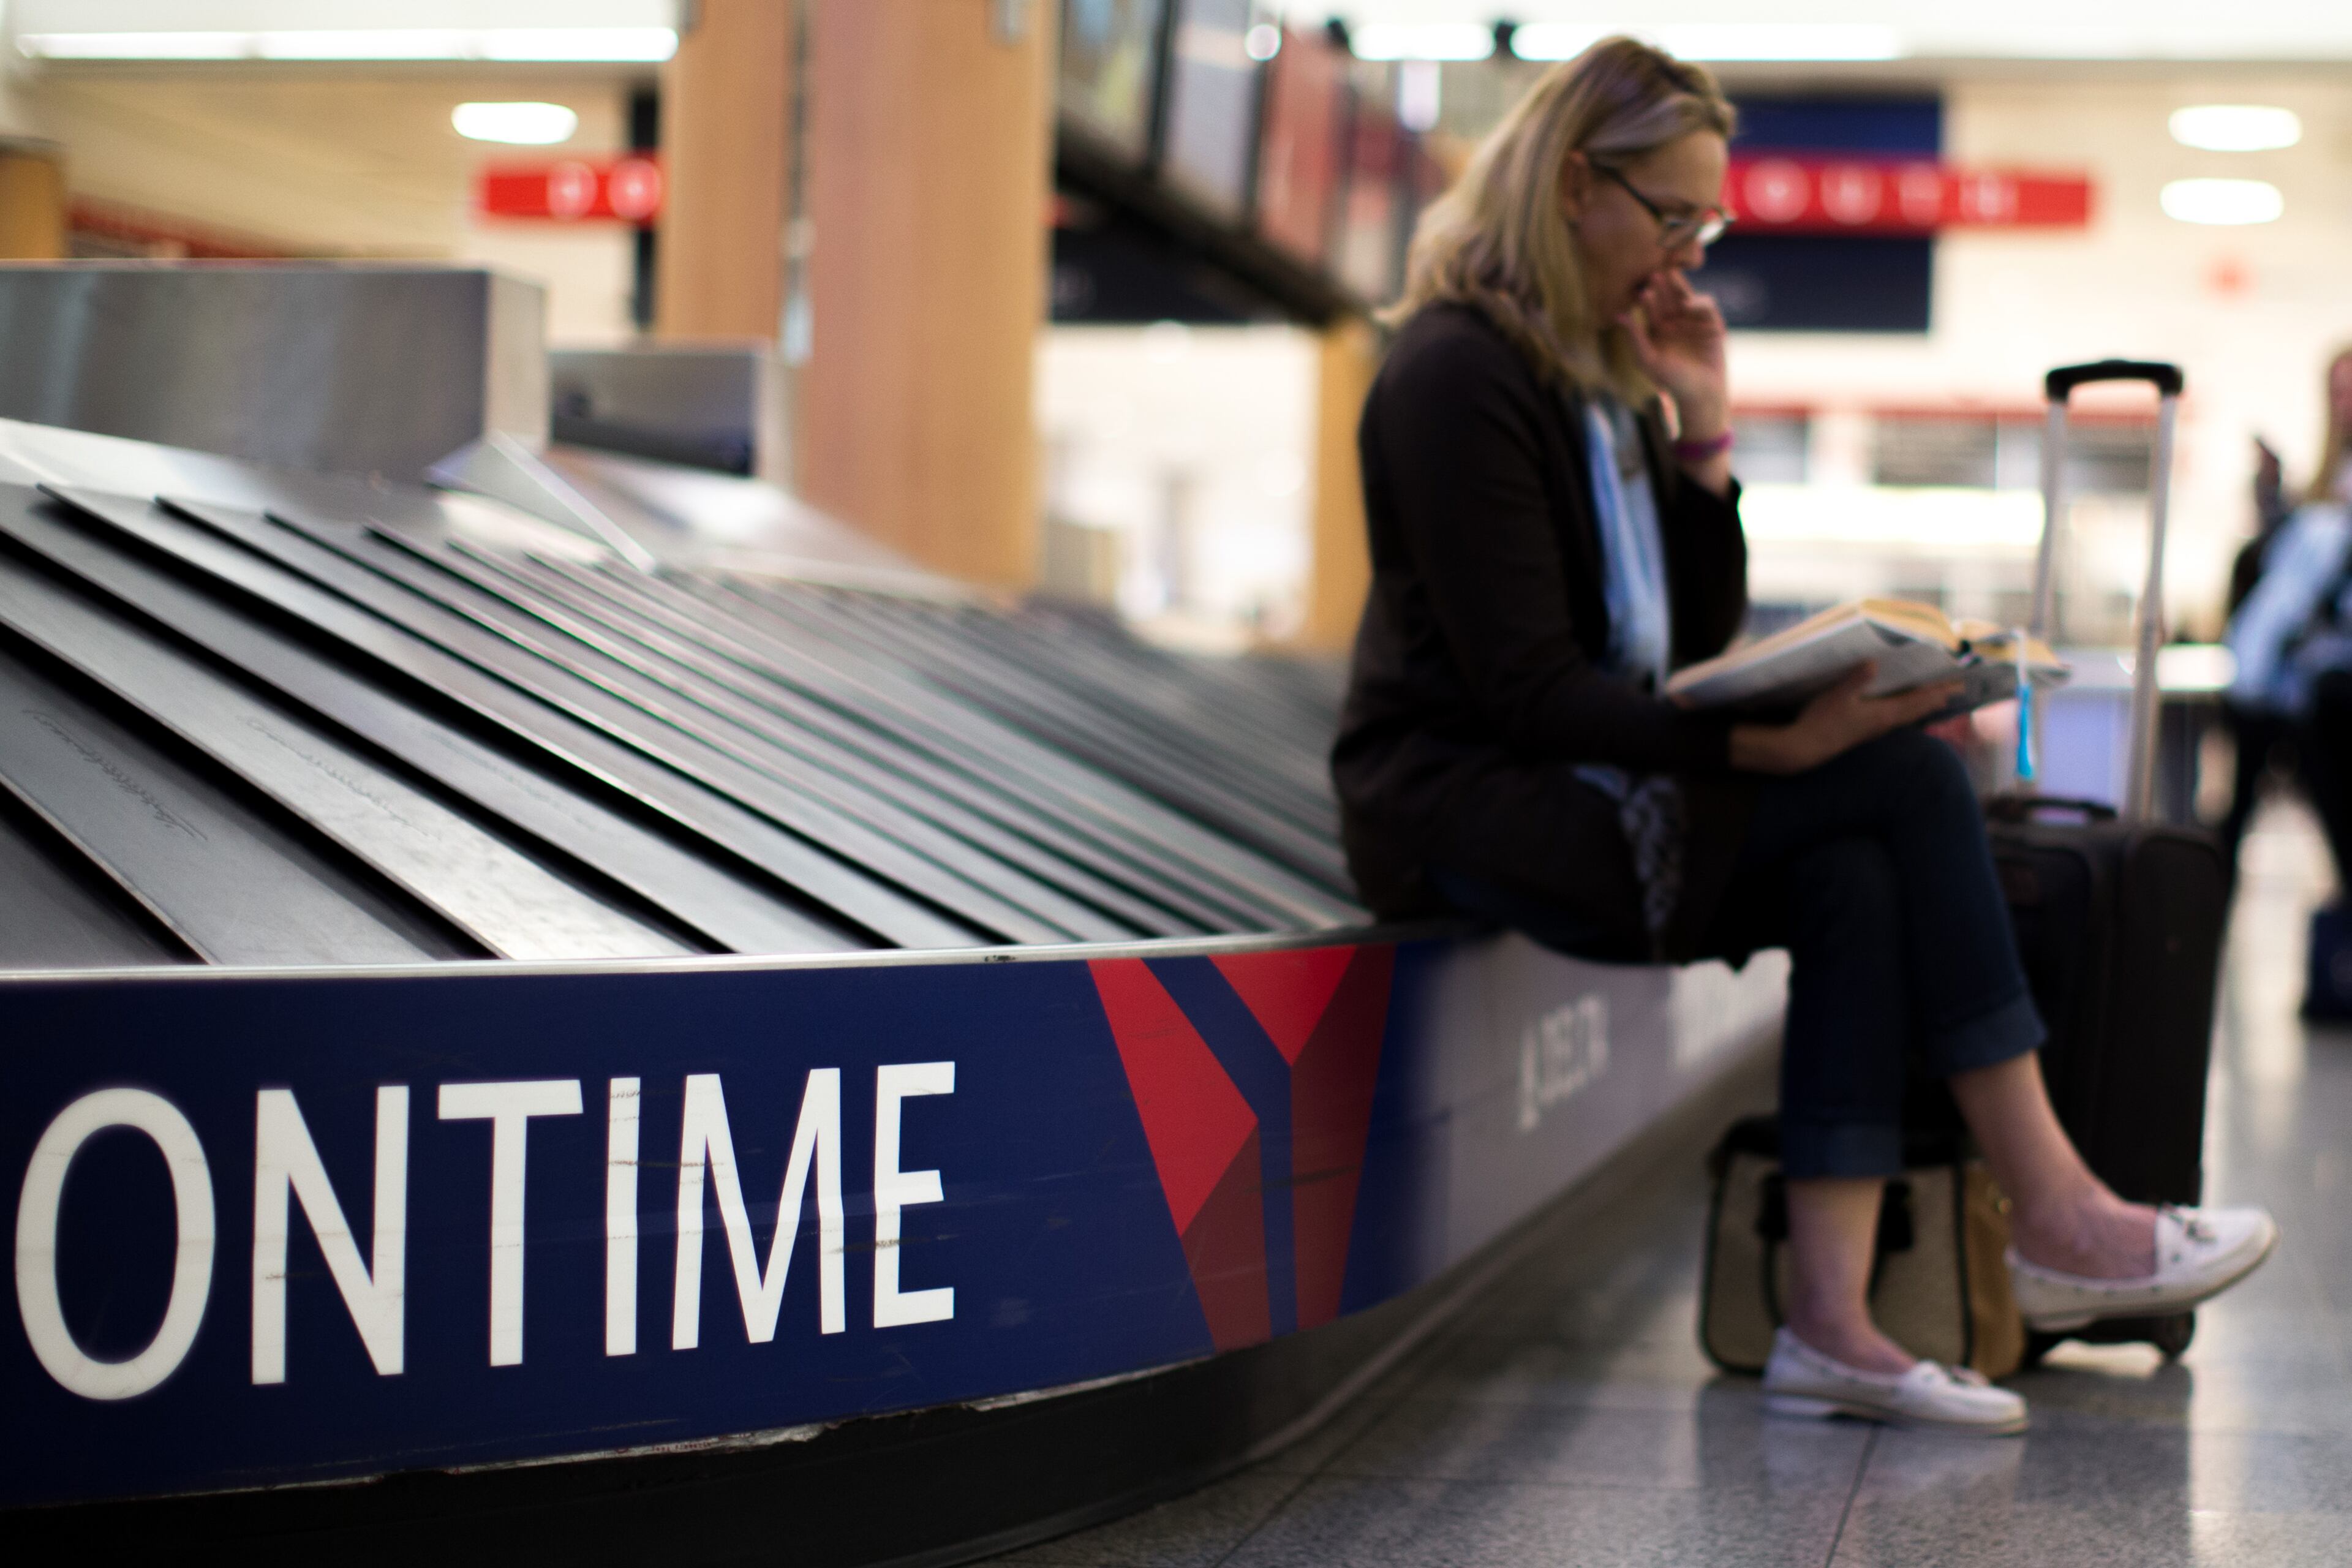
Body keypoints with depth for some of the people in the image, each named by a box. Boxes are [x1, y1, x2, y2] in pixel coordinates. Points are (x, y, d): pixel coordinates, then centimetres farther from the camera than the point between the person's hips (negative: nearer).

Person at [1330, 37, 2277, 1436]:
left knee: (1855, 879, -20)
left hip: (1600, 790, 8)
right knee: (1909, 781, -18)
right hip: (1470, 814, -8)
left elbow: (1701, 639, 13)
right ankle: (2056, 1223, -15)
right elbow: (1527, 689, -19)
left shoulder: (1605, 376, 15)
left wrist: (1703, 430, 2)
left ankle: (1834, 1323, -25)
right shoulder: (1457, 375, -12)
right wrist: (1760, 749, -27)